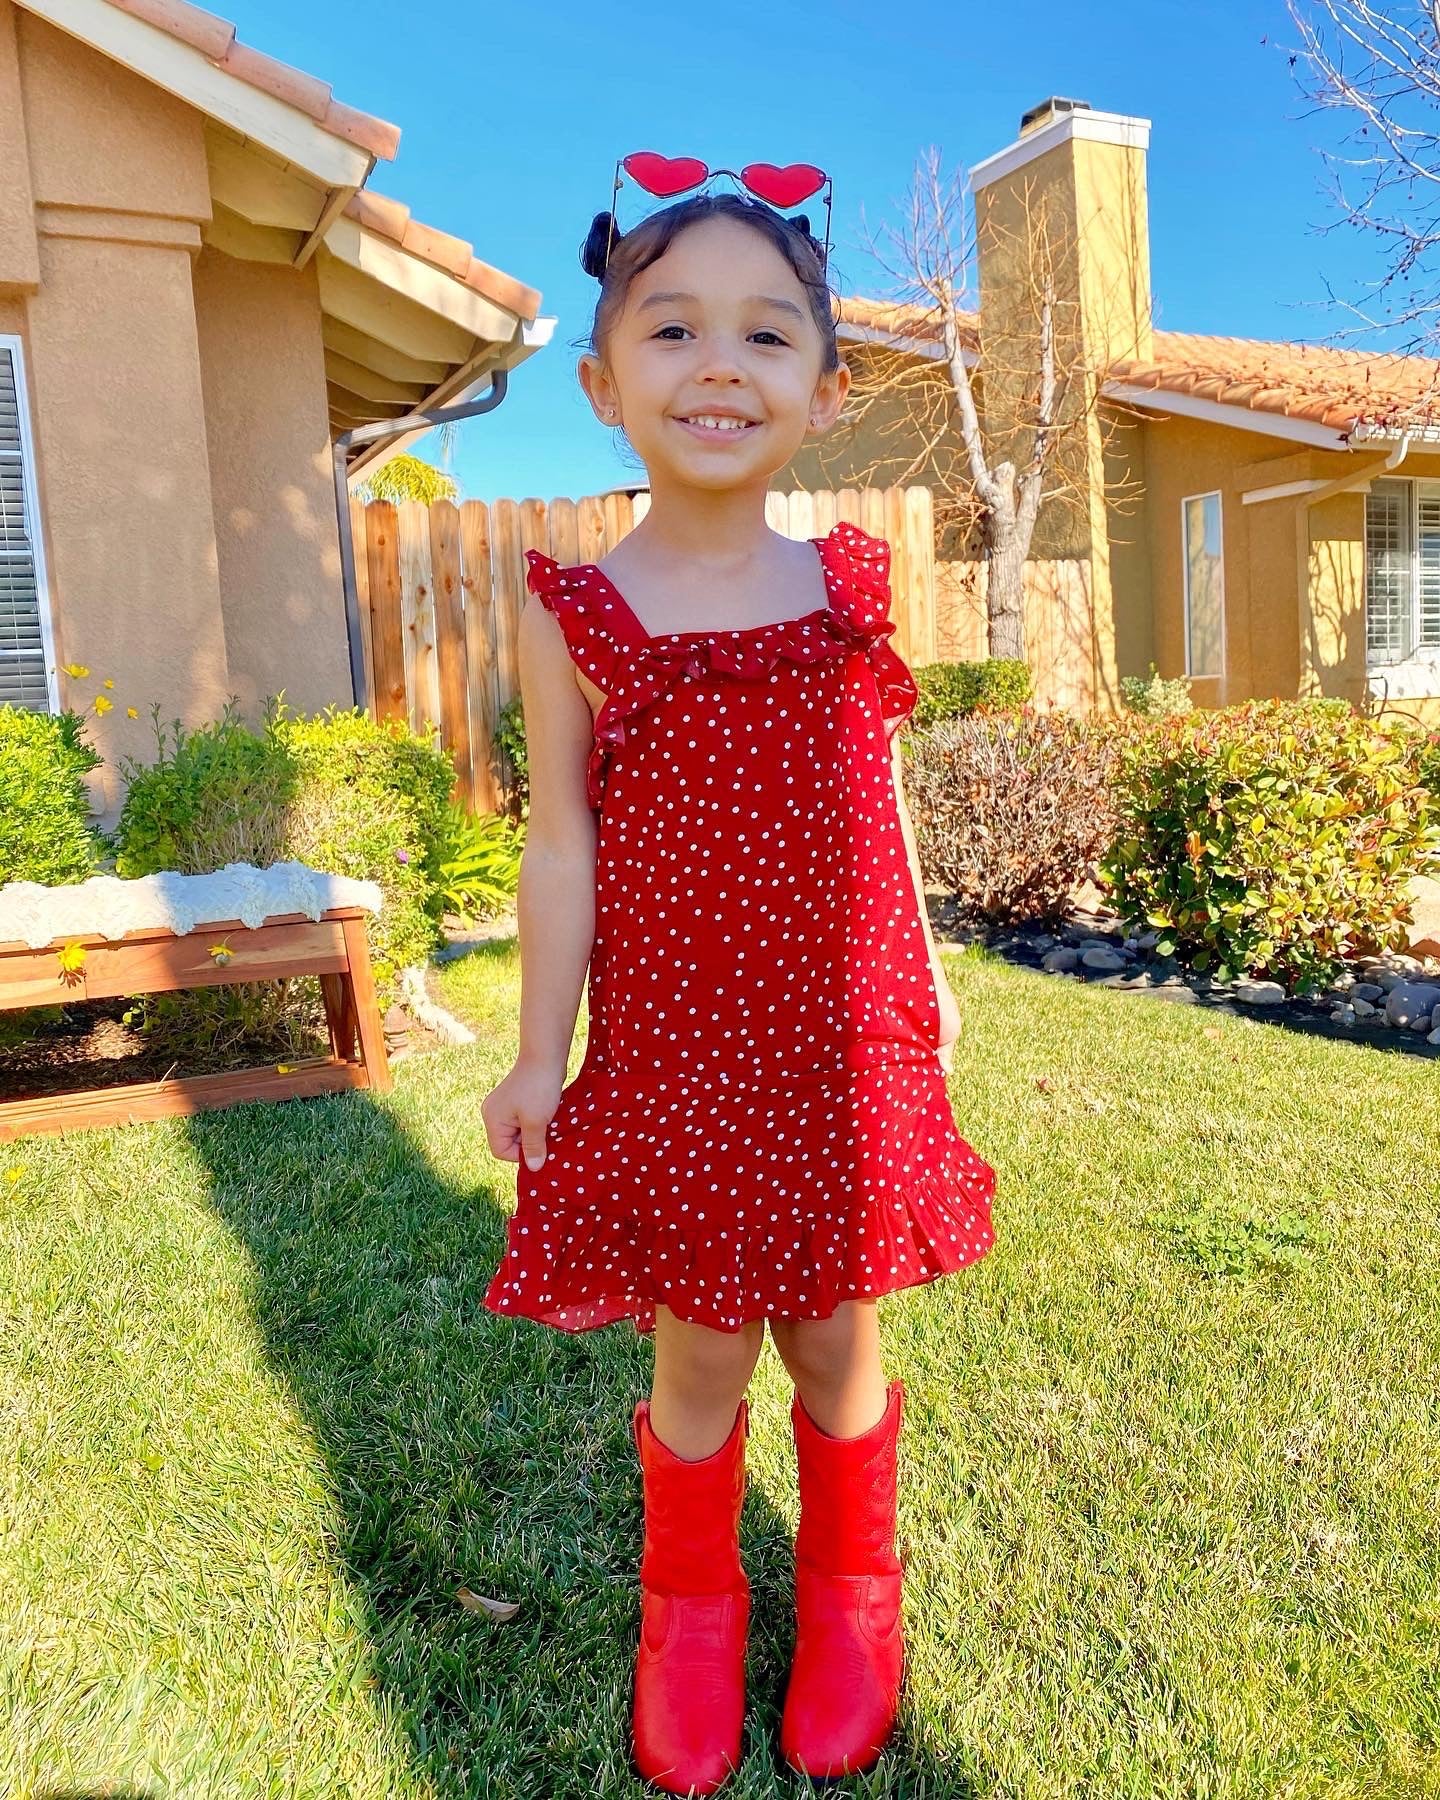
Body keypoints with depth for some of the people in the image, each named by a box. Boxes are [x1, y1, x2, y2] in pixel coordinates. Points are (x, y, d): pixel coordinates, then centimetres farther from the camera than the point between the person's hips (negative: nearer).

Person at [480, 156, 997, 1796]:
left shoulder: (851, 587, 2)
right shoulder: (573, 610, -5)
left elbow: (879, 810, 9)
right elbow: (562, 842, -4)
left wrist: (924, 987, 14)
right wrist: (539, 1051, -2)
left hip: (842, 1045, 2)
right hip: (670, 1053, -2)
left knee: (834, 1338, 15)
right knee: (698, 1354, 11)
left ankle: (849, 1588, 44)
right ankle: (691, 1602, 41)